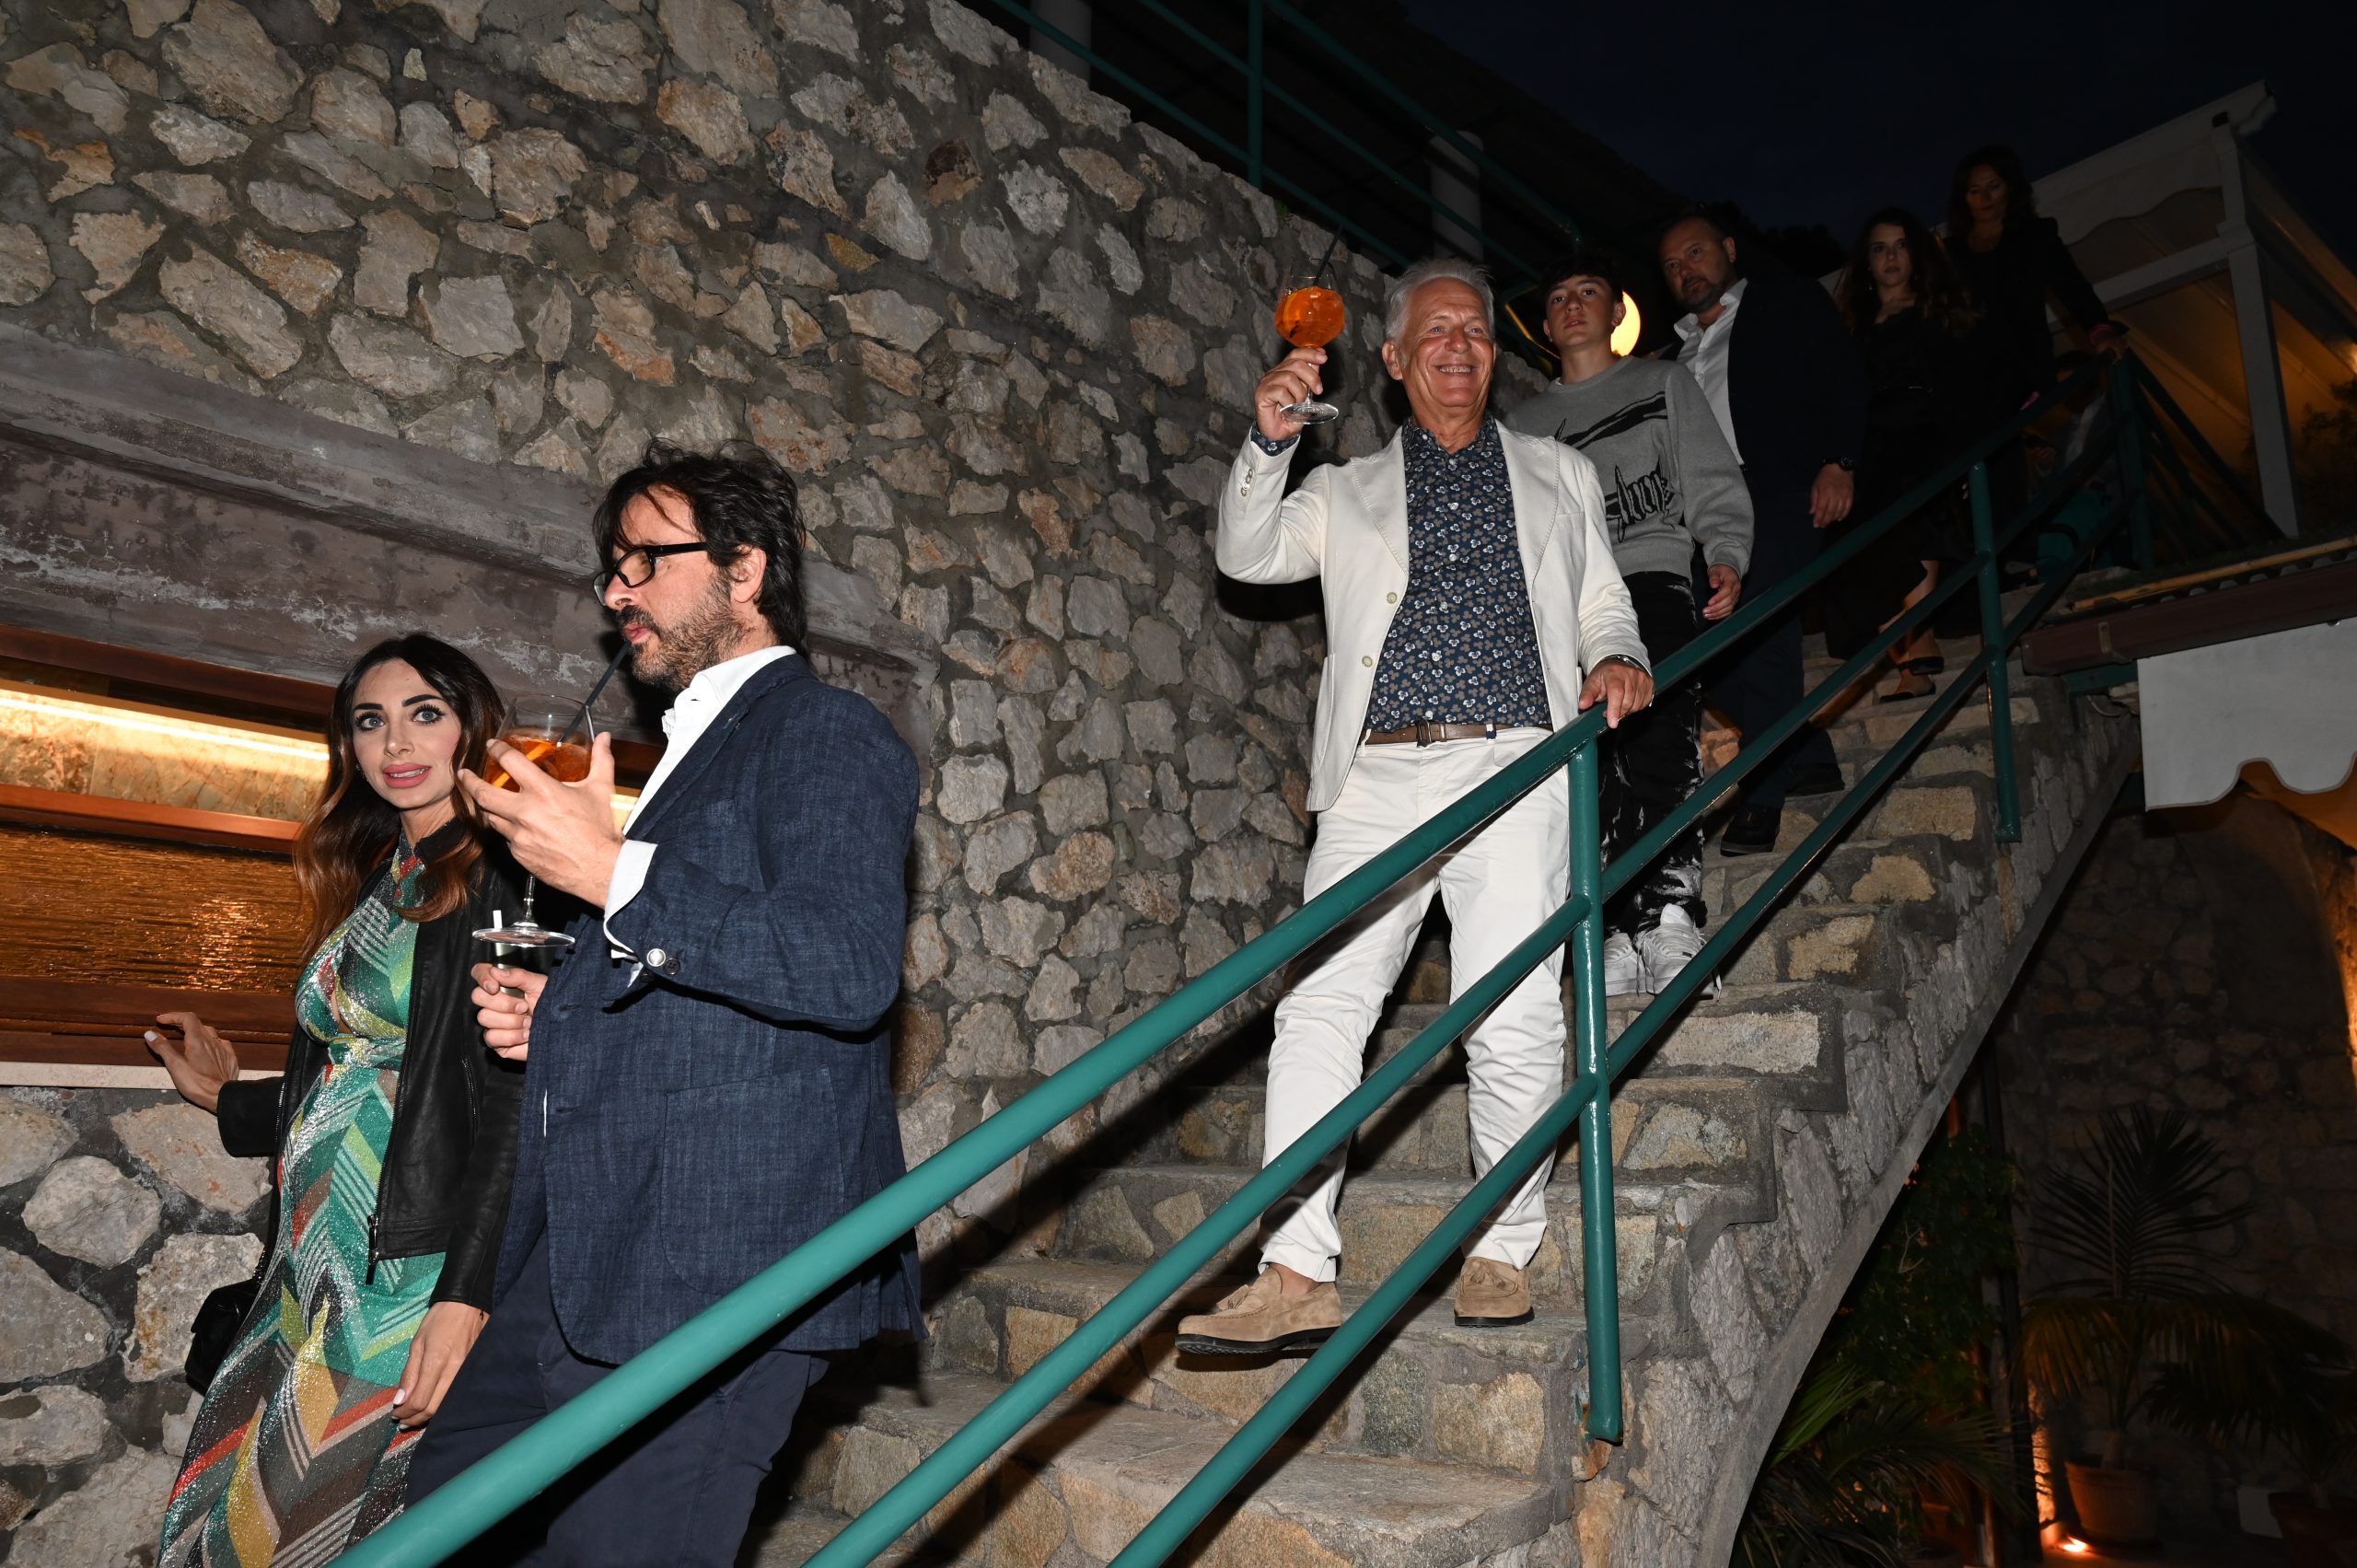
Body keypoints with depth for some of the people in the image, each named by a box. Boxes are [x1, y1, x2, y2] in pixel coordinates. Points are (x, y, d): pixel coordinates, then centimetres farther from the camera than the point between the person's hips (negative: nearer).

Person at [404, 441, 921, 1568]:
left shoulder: (827, 733, -8)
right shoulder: (691, 754, 23)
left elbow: (850, 970, -24)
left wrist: (615, 874, -23)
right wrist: (558, 1017, 15)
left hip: (714, 1273, -9)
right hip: (589, 1262, 10)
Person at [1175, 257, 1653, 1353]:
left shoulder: (1560, 478, 24)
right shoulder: (1347, 493, 21)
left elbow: (1602, 603, 22)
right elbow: (1248, 556, 6)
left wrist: (1615, 659, -1)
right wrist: (1268, 442, -10)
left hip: (1514, 770, 0)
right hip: (1378, 781, 1)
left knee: (1513, 1024, -6)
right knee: (1317, 1010, -10)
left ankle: (1502, 1255, 13)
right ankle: (1296, 1277, -6)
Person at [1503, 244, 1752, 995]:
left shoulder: (1664, 384, 24)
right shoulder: (1524, 423, 30)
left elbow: (1713, 487, 13)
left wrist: (1727, 557, -6)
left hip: (1651, 572, -2)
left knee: (1659, 716, -29)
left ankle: (1669, 914, -37)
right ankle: (1619, 930, -28)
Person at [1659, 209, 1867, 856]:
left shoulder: (1787, 303, 15)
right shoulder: (1677, 351, 27)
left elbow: (1845, 381, 5)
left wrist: (1838, 462, -10)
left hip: (1786, 491, -5)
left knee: (1762, 626, -20)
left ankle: (1762, 796, -19)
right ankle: (1809, 760, 8)